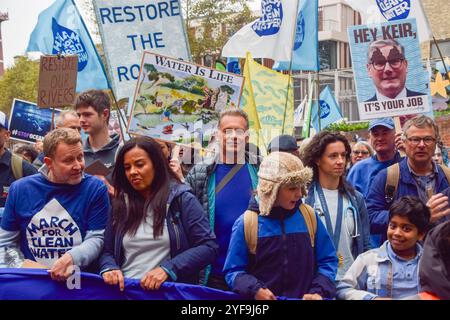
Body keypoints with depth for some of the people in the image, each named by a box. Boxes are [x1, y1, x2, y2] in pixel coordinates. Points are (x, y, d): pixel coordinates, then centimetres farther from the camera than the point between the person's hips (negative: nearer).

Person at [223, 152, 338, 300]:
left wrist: (318, 291, -8)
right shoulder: (246, 223, -7)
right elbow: (233, 270, -3)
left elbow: (327, 260, 7)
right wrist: (255, 290, -19)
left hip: (305, 297, 2)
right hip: (264, 298, -1)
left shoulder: (309, 217, 2)